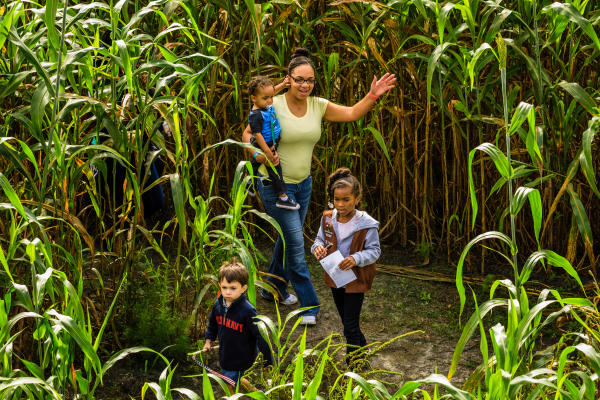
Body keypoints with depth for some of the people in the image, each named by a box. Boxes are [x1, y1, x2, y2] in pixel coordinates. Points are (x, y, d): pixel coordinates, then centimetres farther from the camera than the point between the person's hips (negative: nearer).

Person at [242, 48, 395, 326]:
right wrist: (260, 156, -26)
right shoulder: (273, 105, -16)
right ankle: (309, 305, 6)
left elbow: (352, 114, 3)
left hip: (303, 184, 6)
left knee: (288, 239, 20)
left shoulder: (318, 106, -1)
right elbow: (248, 133, -8)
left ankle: (273, 289, 41)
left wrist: (373, 95, -12)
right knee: (295, 244, -5)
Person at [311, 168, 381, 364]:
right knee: (346, 321, 22)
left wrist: (356, 258, -32)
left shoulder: (366, 224, -19)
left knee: (350, 326, -5)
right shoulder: (328, 219, -5)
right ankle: (362, 349, 45)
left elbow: (374, 250, -14)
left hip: (355, 280, -6)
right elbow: (320, 239, 7)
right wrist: (317, 247, -17)